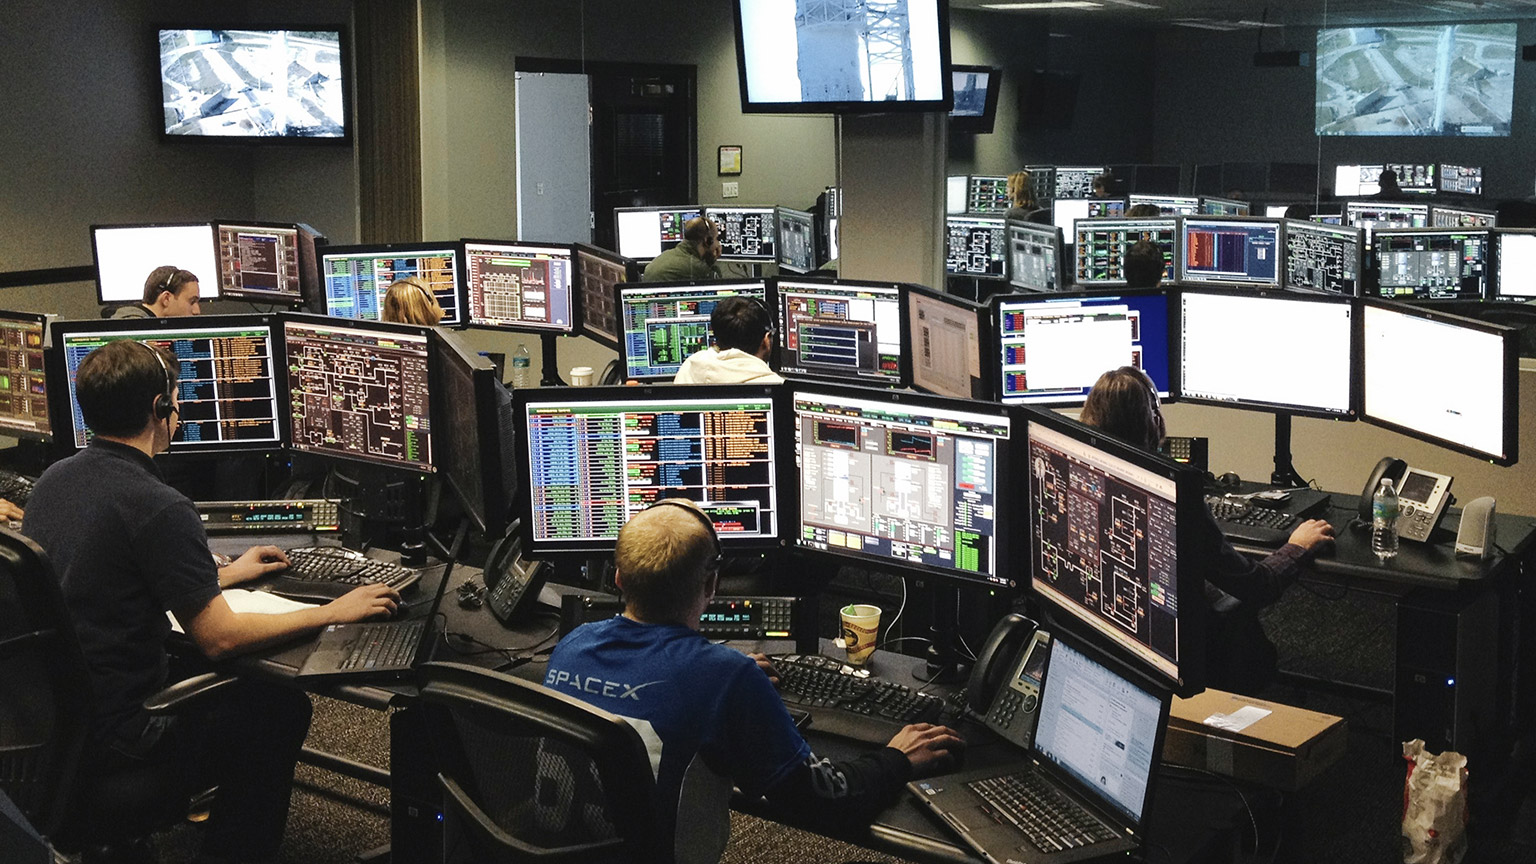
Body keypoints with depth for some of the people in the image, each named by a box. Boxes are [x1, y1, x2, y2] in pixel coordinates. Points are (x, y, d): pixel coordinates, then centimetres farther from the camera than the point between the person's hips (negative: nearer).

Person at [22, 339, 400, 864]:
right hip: (109, 737, -9)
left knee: (226, 680, 26)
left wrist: (225, 574, 28)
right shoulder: (158, 508, -23)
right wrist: (334, 613, -9)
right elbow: (219, 638, -21)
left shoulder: (53, 480, 5)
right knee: (282, 707, 7)